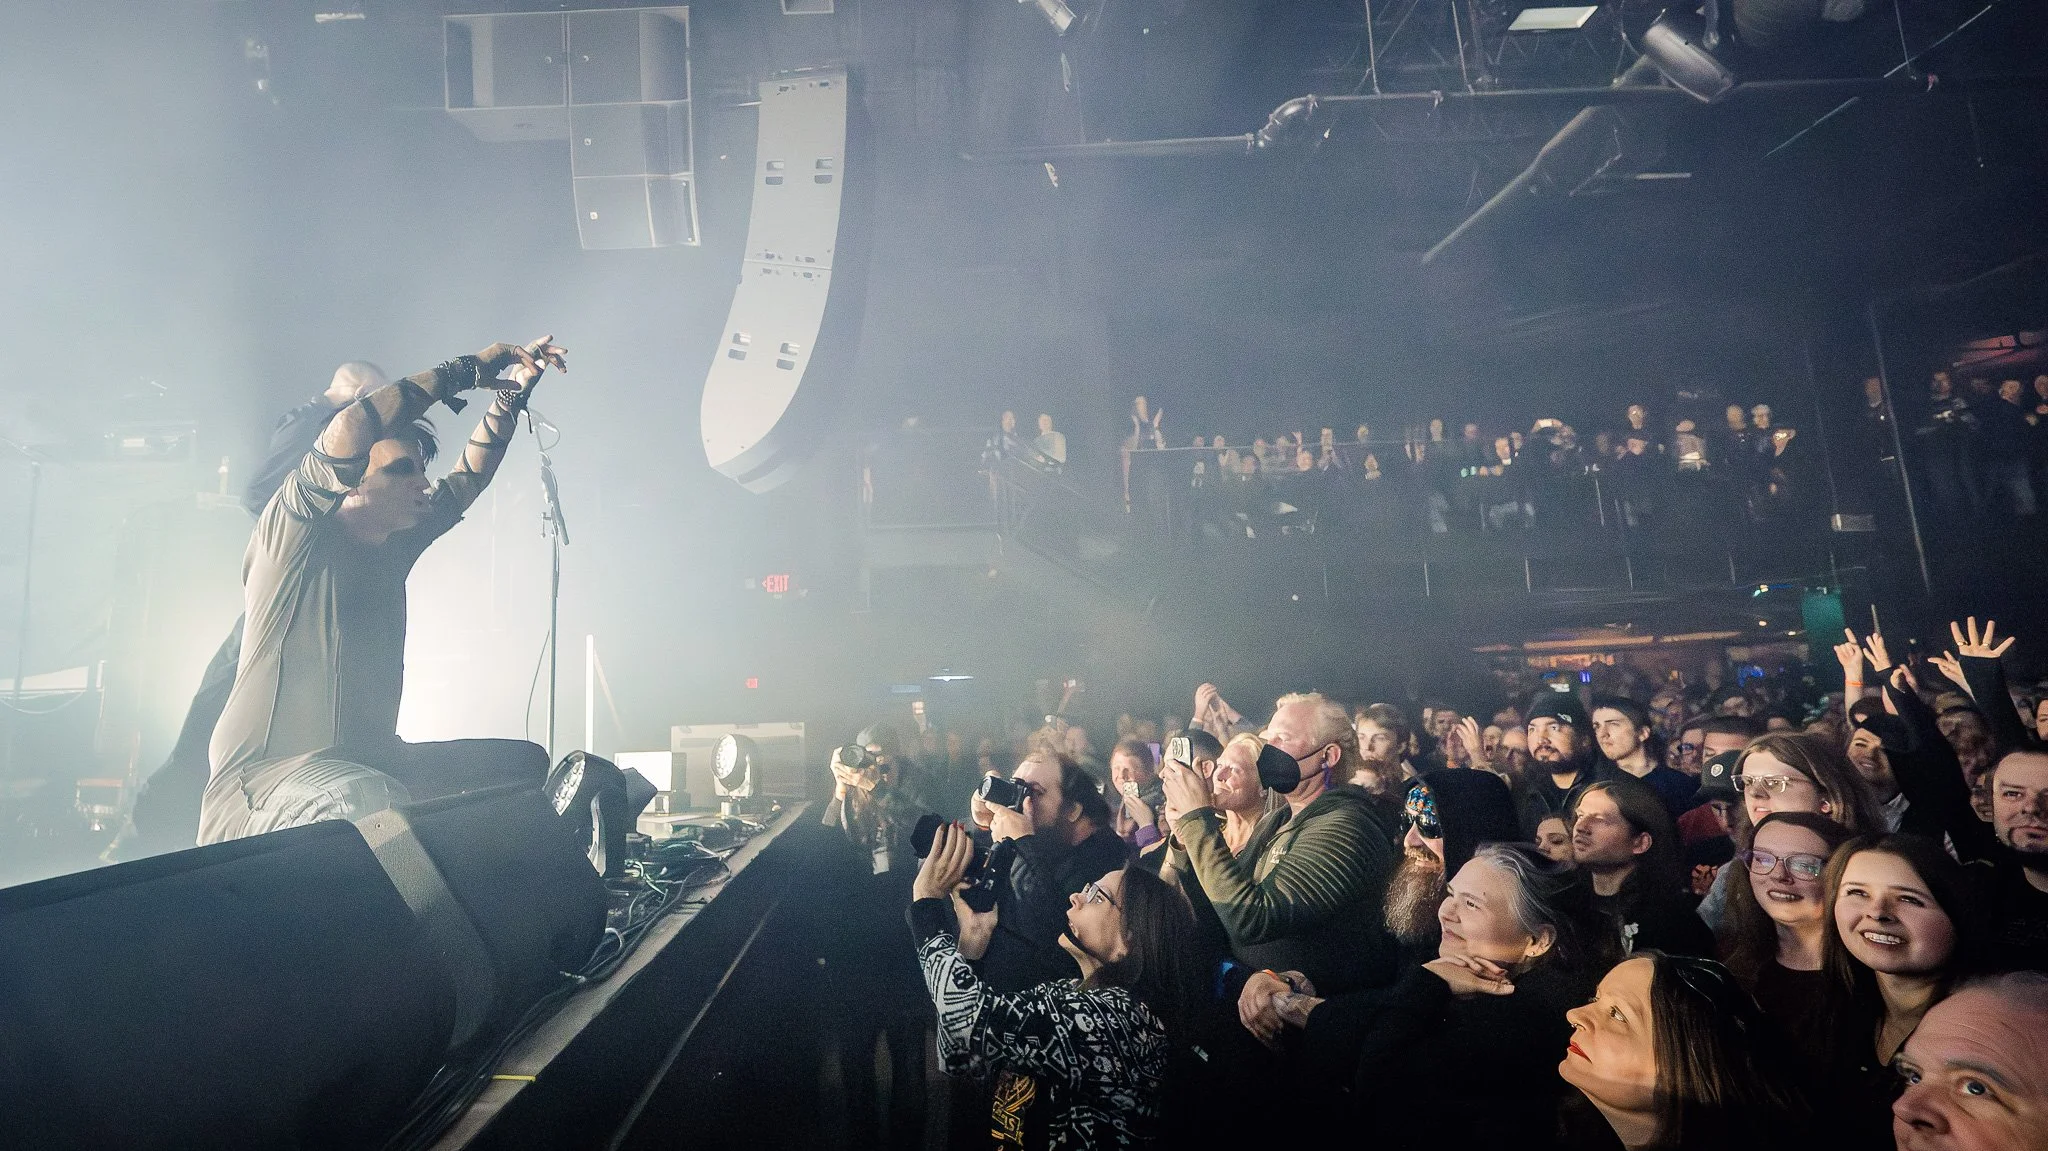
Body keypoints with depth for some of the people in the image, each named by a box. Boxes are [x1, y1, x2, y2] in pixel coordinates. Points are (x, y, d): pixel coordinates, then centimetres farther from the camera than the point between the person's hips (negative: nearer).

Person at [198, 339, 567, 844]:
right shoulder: (293, 535, -8)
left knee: (523, 760, 1)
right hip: (262, 779, -8)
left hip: (371, 766, 8)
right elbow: (347, 431, -25)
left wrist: (514, 391, 15)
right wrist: (467, 370, -18)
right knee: (368, 801, -39)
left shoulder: (393, 548, 12)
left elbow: (468, 478, 21)